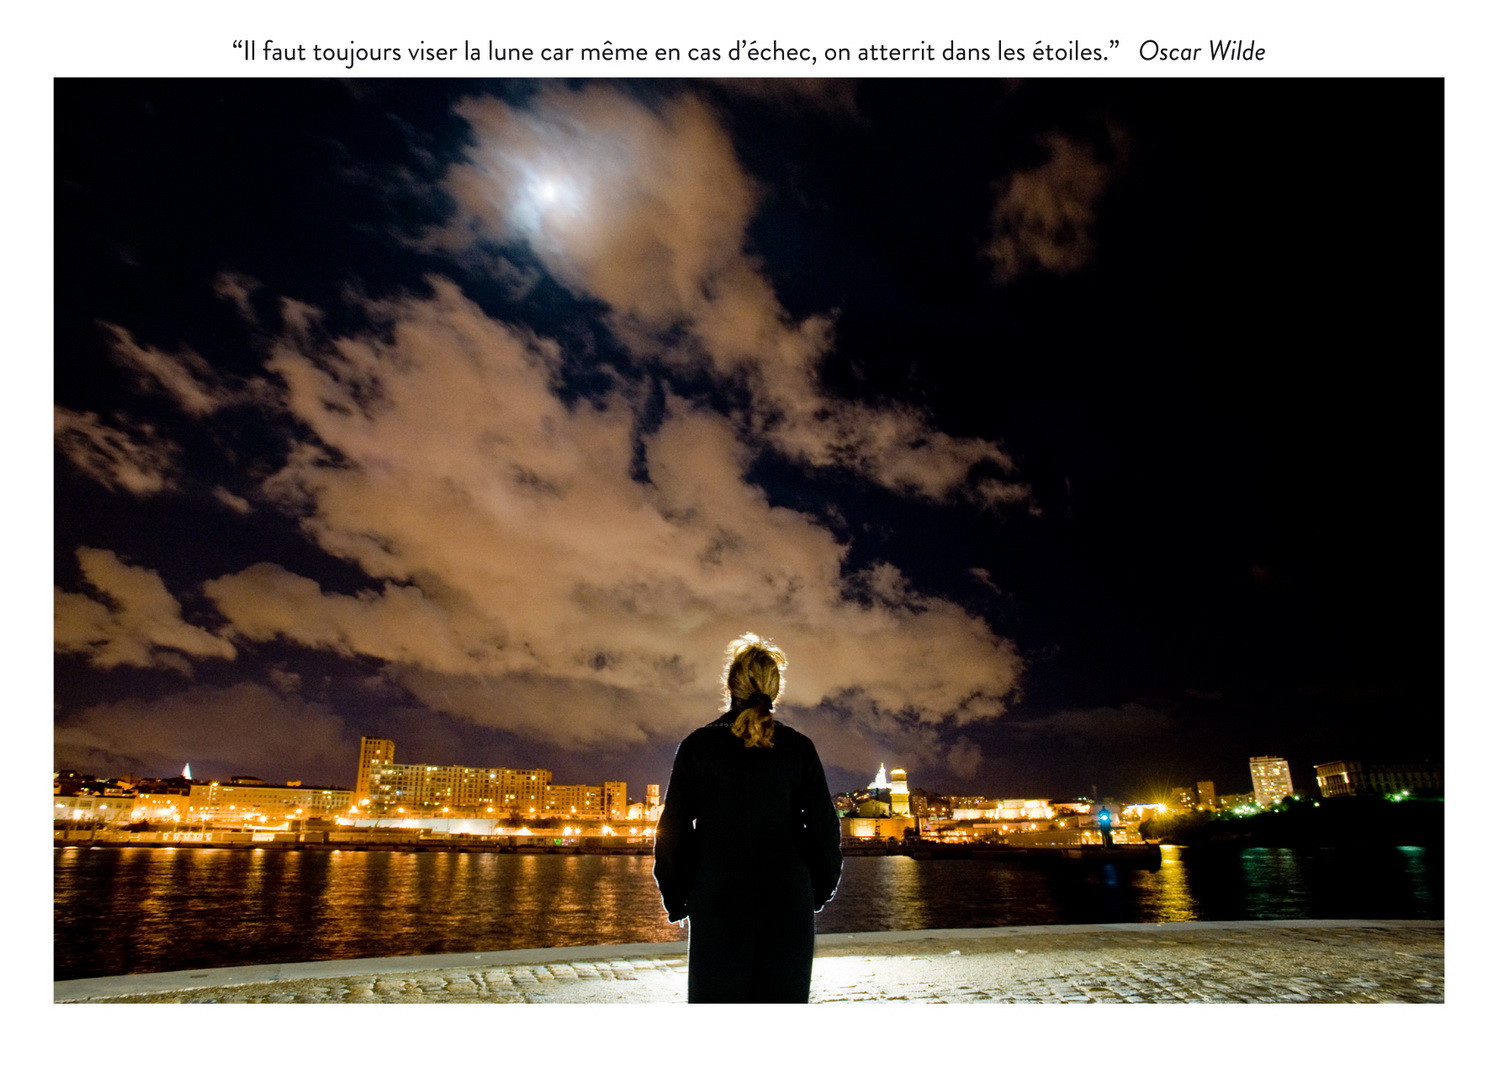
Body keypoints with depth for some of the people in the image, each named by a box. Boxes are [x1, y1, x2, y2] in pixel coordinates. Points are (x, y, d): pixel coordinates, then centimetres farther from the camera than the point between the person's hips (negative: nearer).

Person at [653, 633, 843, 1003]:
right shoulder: (799, 747, 0)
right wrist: (819, 890, 16)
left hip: (718, 902, -1)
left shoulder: (698, 745, -2)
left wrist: (676, 900, 10)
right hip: (788, 902, 1)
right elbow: (824, 827, 2)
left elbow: (672, 830, 0)